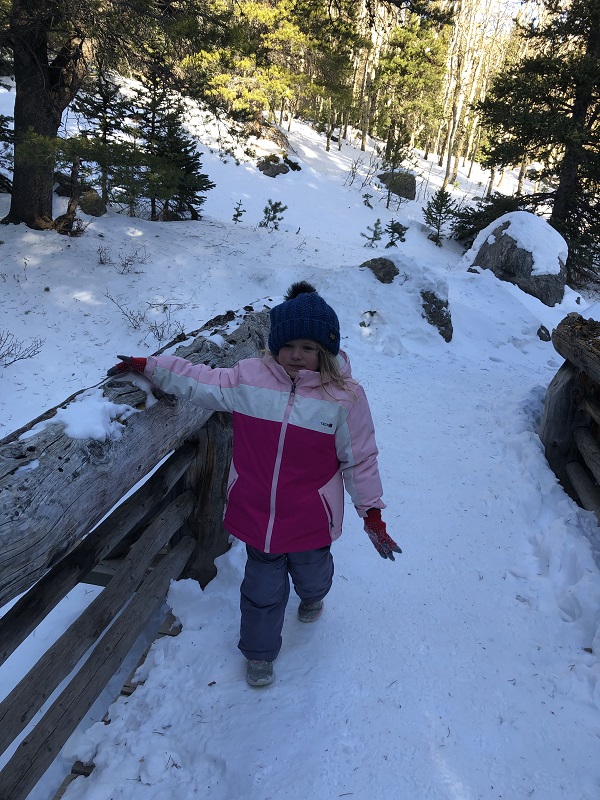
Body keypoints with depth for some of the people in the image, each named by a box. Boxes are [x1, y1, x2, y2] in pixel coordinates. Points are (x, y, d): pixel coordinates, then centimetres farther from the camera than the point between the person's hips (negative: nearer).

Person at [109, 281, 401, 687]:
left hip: (311, 519, -1)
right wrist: (145, 365, 4)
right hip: (257, 514, 1)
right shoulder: (249, 378, -9)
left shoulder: (345, 396, -14)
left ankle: (312, 596, 66)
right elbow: (197, 380, 5)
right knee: (263, 590, 16)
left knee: (311, 573, 26)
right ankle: (260, 652, 46)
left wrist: (372, 515, -4)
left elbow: (359, 459, -7)